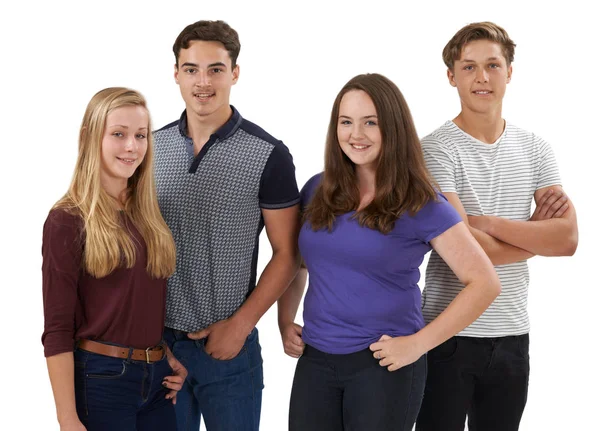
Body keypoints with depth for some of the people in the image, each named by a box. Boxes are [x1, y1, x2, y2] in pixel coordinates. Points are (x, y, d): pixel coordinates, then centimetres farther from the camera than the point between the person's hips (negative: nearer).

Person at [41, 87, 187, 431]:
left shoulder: (149, 213, 8)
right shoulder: (67, 221, -11)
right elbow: (57, 329, -13)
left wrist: (170, 356, 6)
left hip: (159, 377, 6)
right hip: (99, 378, -6)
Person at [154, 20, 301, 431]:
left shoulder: (268, 155, -7)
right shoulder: (154, 147, 4)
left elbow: (287, 254, -5)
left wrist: (240, 325, -10)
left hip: (228, 343, -3)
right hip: (157, 339, 3)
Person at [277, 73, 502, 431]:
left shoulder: (420, 204, -8)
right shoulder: (318, 191, 5)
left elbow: (485, 283, -10)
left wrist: (418, 344, -14)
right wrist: (285, 323, 8)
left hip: (383, 365, -4)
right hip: (315, 361, 4)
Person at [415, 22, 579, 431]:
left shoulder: (535, 149, 5)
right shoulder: (435, 150, -10)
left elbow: (568, 238, -7)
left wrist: (484, 221, -16)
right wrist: (535, 231, -6)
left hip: (512, 334, 5)